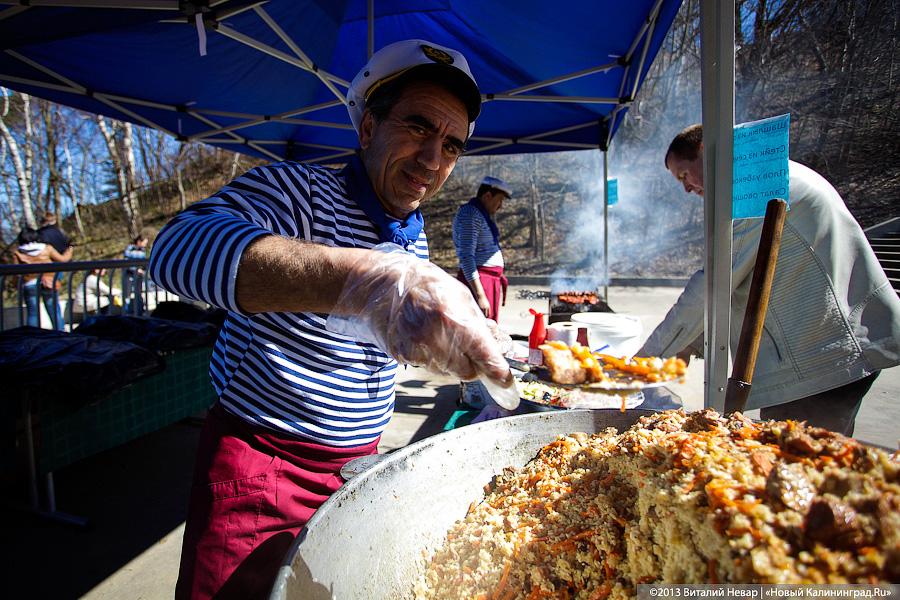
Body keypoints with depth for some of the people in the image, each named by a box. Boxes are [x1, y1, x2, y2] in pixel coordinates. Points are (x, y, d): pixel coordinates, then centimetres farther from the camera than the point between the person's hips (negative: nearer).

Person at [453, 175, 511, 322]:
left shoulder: (483, 214, 18)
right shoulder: (470, 214, -13)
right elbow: (466, 257, -21)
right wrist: (480, 296, -25)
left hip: (490, 282, 10)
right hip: (476, 283, -10)